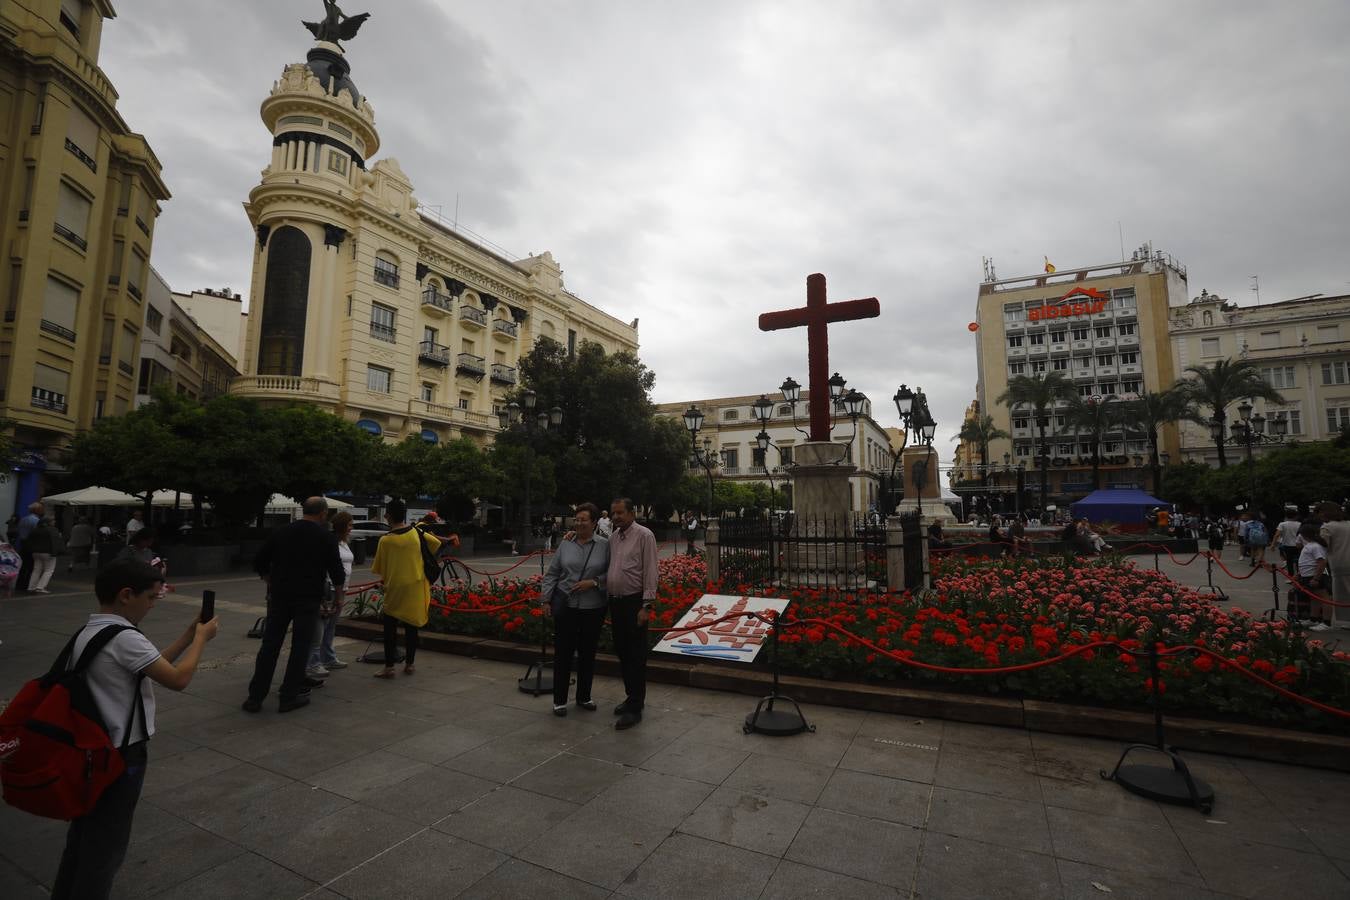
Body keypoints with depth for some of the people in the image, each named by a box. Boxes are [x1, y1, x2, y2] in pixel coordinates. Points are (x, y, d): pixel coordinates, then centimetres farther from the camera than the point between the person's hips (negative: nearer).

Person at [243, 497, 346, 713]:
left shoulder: (281, 533, 7)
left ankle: (255, 697, 13)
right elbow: (337, 573, -5)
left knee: (269, 646, 9)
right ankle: (289, 697, 9)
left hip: (279, 597, 4)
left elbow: (259, 564, 11)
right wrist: (338, 587, 15)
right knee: (300, 647, 5)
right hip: (308, 598, -4)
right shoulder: (326, 537, -5)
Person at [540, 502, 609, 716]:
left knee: (588, 653, 12)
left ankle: (583, 697, 29)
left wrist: (594, 582, -17)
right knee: (563, 652, 5)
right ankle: (559, 700, 20)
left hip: (593, 608, 0)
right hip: (566, 606, 1)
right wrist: (545, 597, -2)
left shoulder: (604, 545, -3)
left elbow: (610, 573, -3)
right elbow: (552, 573, 5)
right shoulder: (565, 544, 2)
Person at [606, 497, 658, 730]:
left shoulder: (644, 535, -11)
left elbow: (650, 572, -14)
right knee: (622, 652, 16)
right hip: (615, 602, 7)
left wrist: (646, 606, -18)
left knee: (636, 656, 0)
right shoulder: (613, 538, 10)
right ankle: (632, 696, 31)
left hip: (634, 603, -7)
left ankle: (635, 708, 8)